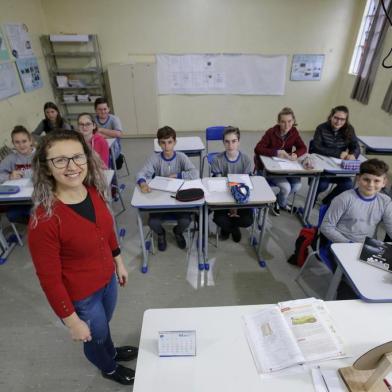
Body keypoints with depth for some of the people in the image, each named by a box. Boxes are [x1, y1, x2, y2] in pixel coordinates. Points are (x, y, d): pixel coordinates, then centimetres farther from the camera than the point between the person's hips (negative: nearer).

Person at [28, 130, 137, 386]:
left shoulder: (94, 191, -14)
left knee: (105, 325, 33)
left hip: (107, 278, 5)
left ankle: (112, 353, 66)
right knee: (97, 336, 26)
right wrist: (72, 321, -13)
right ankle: (109, 368, 59)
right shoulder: (44, 220, -33)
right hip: (80, 296, -5)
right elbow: (50, 279, -22)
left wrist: (118, 262, 12)